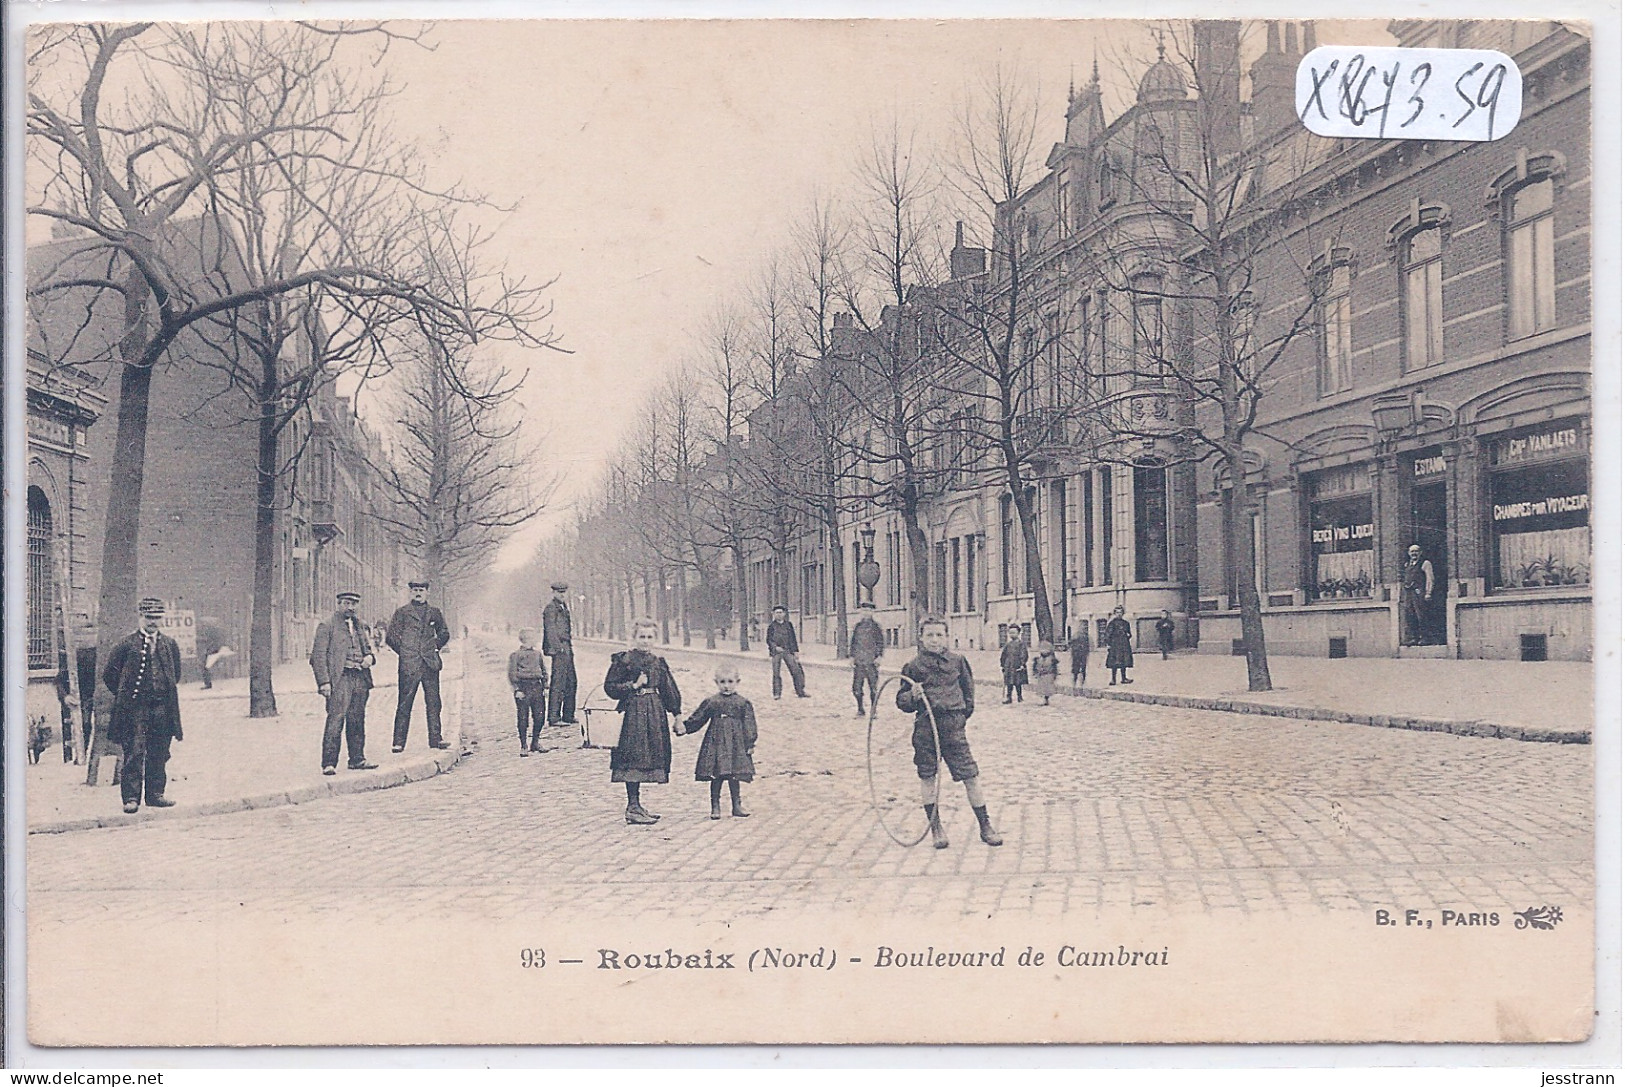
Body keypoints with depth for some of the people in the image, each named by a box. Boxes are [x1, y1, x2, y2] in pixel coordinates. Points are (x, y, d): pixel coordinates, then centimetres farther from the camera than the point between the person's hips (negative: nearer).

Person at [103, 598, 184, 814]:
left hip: (162, 708, 4)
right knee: (134, 753, -6)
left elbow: (176, 674, 23)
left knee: (159, 754, 8)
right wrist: (125, 695, 4)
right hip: (134, 708, -4)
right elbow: (109, 674, 3)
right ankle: (131, 798, -3)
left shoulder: (170, 644, 11)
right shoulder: (126, 644, -1)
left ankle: (155, 794, 16)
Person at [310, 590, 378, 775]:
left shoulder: (360, 626, 20)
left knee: (357, 721, 10)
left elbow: (367, 647, 30)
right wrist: (324, 682, -14)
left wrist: (369, 657, 5)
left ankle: (357, 759, 17)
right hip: (340, 679, -6)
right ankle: (329, 763, -12)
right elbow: (318, 656, -6)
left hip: (360, 678, 6)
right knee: (335, 720, -12)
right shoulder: (327, 626, 0)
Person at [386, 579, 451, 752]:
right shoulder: (402, 612, 5)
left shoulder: (434, 612, 13)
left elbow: (444, 634, 25)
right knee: (404, 704, -2)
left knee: (433, 703, 2)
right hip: (409, 665, -3)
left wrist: (436, 646, 12)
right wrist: (404, 652, 3)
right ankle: (399, 742, 0)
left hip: (431, 663, 3)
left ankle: (435, 739, 7)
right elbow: (390, 637, 7)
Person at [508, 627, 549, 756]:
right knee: (523, 718, -3)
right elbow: (512, 674, -4)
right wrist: (517, 690, -12)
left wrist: (545, 687, 11)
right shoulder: (515, 655, -1)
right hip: (523, 687, -5)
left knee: (540, 716, 1)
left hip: (537, 686, 5)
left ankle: (535, 742, 19)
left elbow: (544, 671, 19)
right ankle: (523, 747, 4)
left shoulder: (537, 653, 14)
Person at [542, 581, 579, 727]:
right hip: (559, 649, -10)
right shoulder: (551, 608, -8)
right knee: (558, 683, -10)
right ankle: (553, 717, -8)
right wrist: (558, 648, -19)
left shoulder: (564, 607, 19)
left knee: (571, 682, 12)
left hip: (567, 649, 10)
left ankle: (568, 716, 18)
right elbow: (550, 629, -15)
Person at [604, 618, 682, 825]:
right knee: (634, 756, -10)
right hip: (633, 712, -6)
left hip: (655, 714, 6)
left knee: (651, 755, 7)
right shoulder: (623, 659, -3)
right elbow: (610, 687, -5)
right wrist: (633, 686, -14)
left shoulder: (658, 662, 13)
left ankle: (636, 806, 16)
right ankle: (633, 807, -8)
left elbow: (669, 690, 17)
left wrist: (677, 714, 13)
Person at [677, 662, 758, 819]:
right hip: (716, 743, 0)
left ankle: (736, 805, 17)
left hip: (736, 744, 0)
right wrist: (684, 727, -4)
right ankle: (715, 806, 11)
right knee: (716, 776, 1)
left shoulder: (743, 703, 3)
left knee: (734, 776, 4)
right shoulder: (711, 703, 5)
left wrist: (750, 743, 0)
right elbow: (696, 719, 7)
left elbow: (749, 726, 4)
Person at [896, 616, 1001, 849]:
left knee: (971, 775, -1)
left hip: (953, 725, 0)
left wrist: (965, 712, 13)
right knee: (927, 776, 4)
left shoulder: (957, 661, 8)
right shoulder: (913, 666, 3)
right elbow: (902, 701, 5)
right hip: (925, 726, 0)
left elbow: (968, 688, 21)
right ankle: (936, 828, 19)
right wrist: (913, 696, -15)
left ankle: (985, 826, 10)